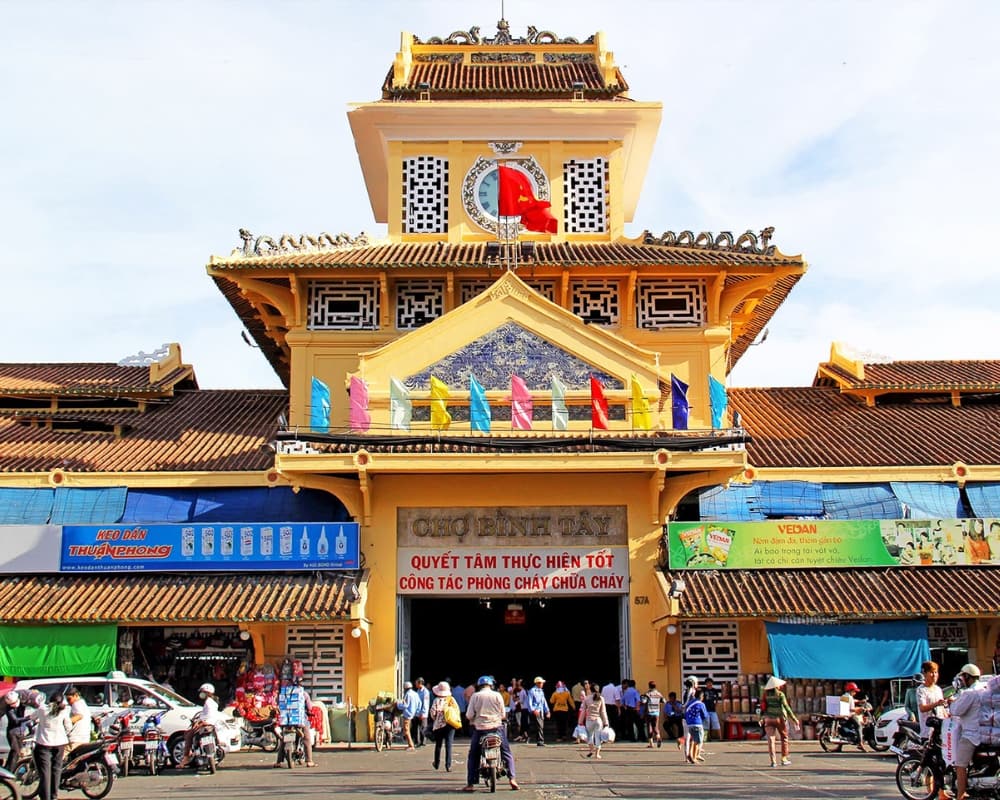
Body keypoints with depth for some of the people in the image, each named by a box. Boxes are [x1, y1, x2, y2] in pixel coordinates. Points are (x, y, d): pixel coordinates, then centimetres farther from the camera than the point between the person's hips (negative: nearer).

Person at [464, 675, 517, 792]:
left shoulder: (475, 696, 0)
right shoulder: (497, 695, 1)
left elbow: (469, 715, -3)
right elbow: (503, 714, 4)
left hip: (479, 729, 0)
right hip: (497, 728, 0)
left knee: (473, 756, 12)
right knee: (507, 753, 12)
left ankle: (470, 784, 6)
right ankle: (512, 779, 0)